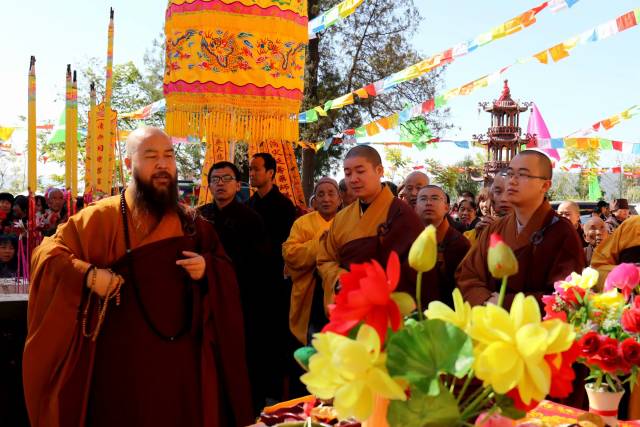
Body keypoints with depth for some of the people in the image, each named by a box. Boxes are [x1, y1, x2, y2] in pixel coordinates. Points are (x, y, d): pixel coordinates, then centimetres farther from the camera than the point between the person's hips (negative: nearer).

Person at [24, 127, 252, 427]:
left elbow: (226, 270, 11)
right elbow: (47, 253, -2)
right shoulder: (102, 217, -3)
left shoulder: (192, 222, 8)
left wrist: (207, 269, -12)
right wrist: (87, 274, -19)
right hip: (122, 357, -3)